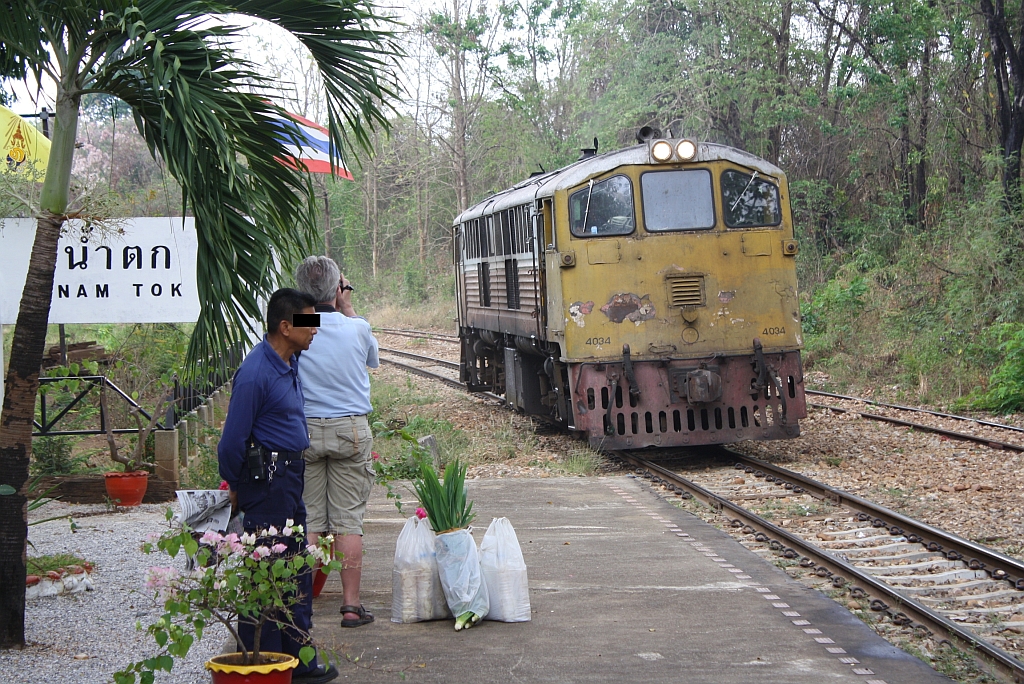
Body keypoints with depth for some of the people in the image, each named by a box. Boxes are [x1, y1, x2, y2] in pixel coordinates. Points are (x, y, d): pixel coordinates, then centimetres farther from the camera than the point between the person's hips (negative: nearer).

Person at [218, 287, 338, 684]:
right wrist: (236, 487, -2)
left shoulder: (290, 363, 10)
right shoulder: (255, 373, -19)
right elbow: (232, 439, -14)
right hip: (266, 477, -10)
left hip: (290, 476, 10)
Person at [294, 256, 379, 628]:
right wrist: (347, 308, 22)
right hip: (350, 430, 0)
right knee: (348, 520, 3)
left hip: (302, 430, 1)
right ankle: (351, 604, 4)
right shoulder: (356, 329, -5)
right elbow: (372, 357, 18)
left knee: (306, 520, 5)